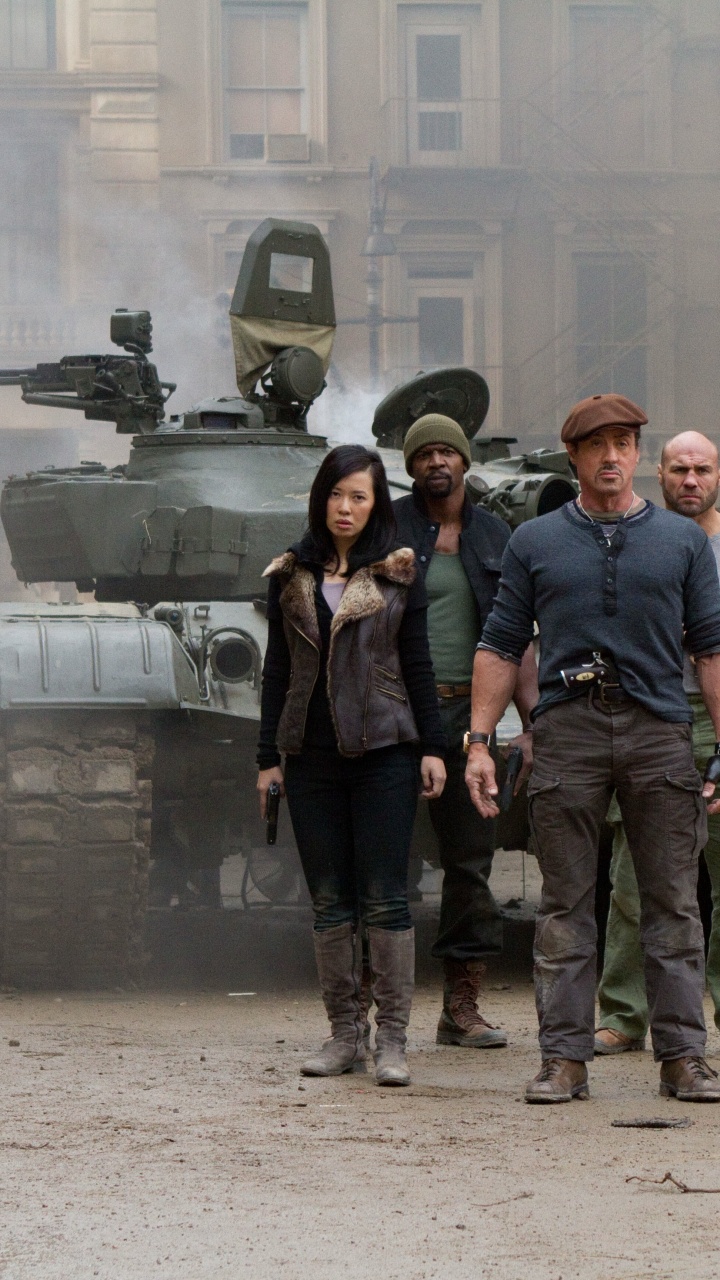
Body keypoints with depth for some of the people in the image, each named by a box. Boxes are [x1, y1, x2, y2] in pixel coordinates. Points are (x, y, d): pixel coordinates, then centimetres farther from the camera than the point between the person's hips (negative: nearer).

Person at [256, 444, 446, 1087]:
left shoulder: (397, 574, 5)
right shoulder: (291, 576, 10)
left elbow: (416, 664, 5)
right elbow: (278, 669, 12)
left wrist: (432, 746, 0)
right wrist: (269, 756, 8)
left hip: (383, 751, -3)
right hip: (312, 756, 3)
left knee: (385, 899, -6)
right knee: (329, 901, 4)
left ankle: (392, 1039, -4)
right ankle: (345, 1034, 10)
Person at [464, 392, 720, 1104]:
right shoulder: (535, 543, 12)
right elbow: (500, 646, 12)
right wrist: (479, 740, 3)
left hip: (659, 730, 0)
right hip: (567, 730, 0)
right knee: (565, 904, 0)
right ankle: (564, 1057, 3)